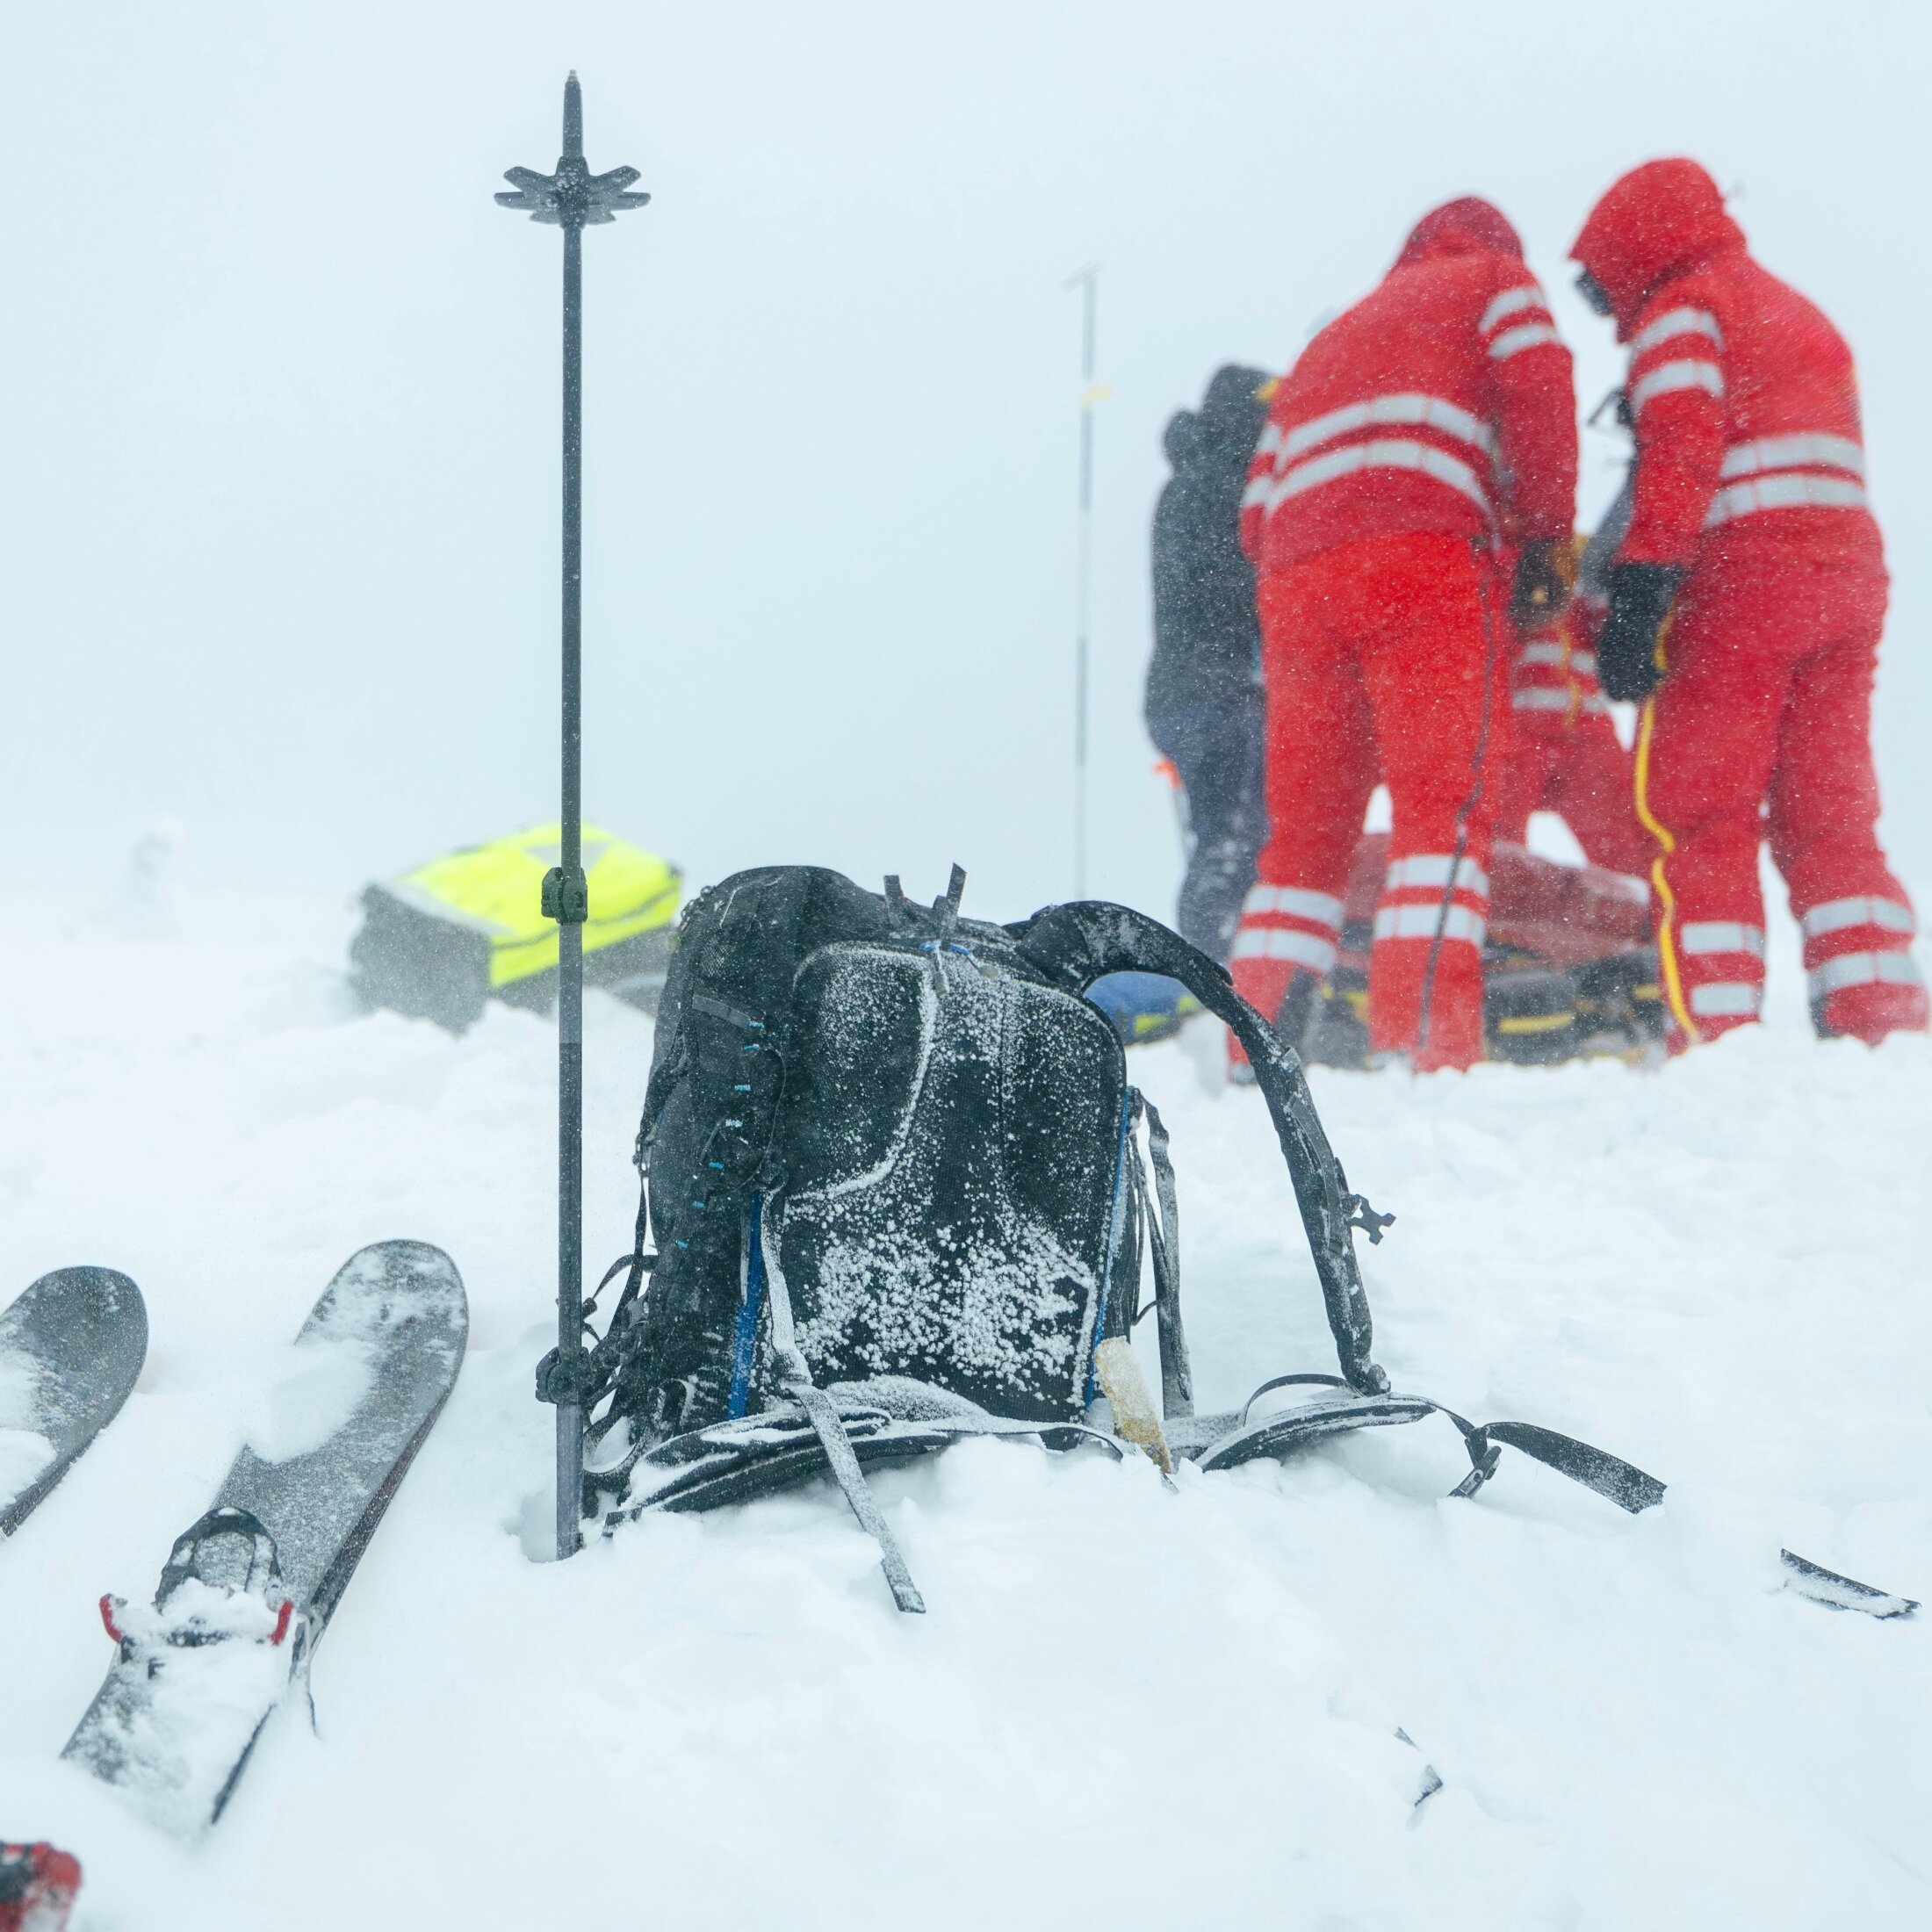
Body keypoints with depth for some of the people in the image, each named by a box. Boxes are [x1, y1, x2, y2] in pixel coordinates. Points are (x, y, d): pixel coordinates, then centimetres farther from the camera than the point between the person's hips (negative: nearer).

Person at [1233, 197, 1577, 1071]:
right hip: (1425, 564, -5)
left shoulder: (1328, 342, 36)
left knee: (1304, 825, 8)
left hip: (1295, 580, 5)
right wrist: (1546, 536, 3)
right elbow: (1536, 391, 1)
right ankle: (1423, 1045, -24)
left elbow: (1258, 515, 25)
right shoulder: (1495, 277, 23)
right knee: (1443, 801, -12)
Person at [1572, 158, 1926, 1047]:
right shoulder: (1798, 313, 28)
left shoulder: (1680, 307, 2)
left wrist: (1639, 590, -21)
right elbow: (1831, 463, 22)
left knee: (1694, 813, -5)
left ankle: (1713, 1036, -12)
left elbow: (1680, 450, -14)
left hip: (1739, 578, -8)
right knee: (1830, 814, 9)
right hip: (1851, 575, 8)